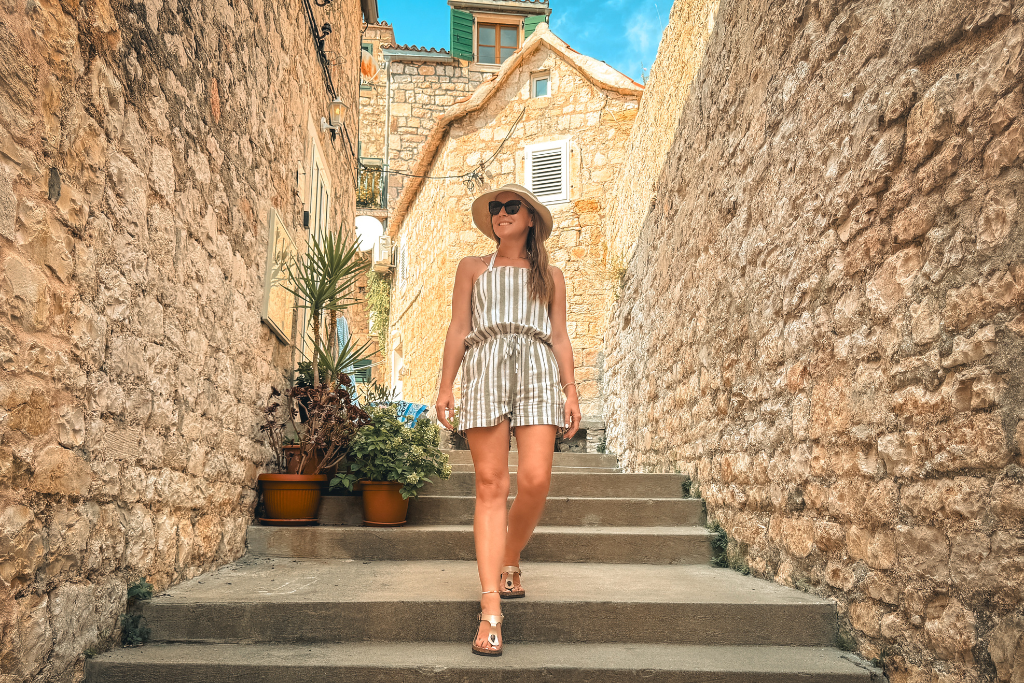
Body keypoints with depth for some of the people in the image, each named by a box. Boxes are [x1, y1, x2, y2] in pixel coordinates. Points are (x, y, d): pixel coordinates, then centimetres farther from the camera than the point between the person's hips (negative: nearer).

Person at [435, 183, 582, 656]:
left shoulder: (550, 276, 23)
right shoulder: (472, 267, 22)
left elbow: (560, 337, 17)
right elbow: (458, 328, 14)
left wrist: (570, 391, 5)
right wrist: (445, 386, 3)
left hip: (537, 370, 1)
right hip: (485, 368, -1)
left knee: (535, 480, -14)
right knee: (491, 485, -9)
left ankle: (510, 561, 16)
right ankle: (490, 610, -9)